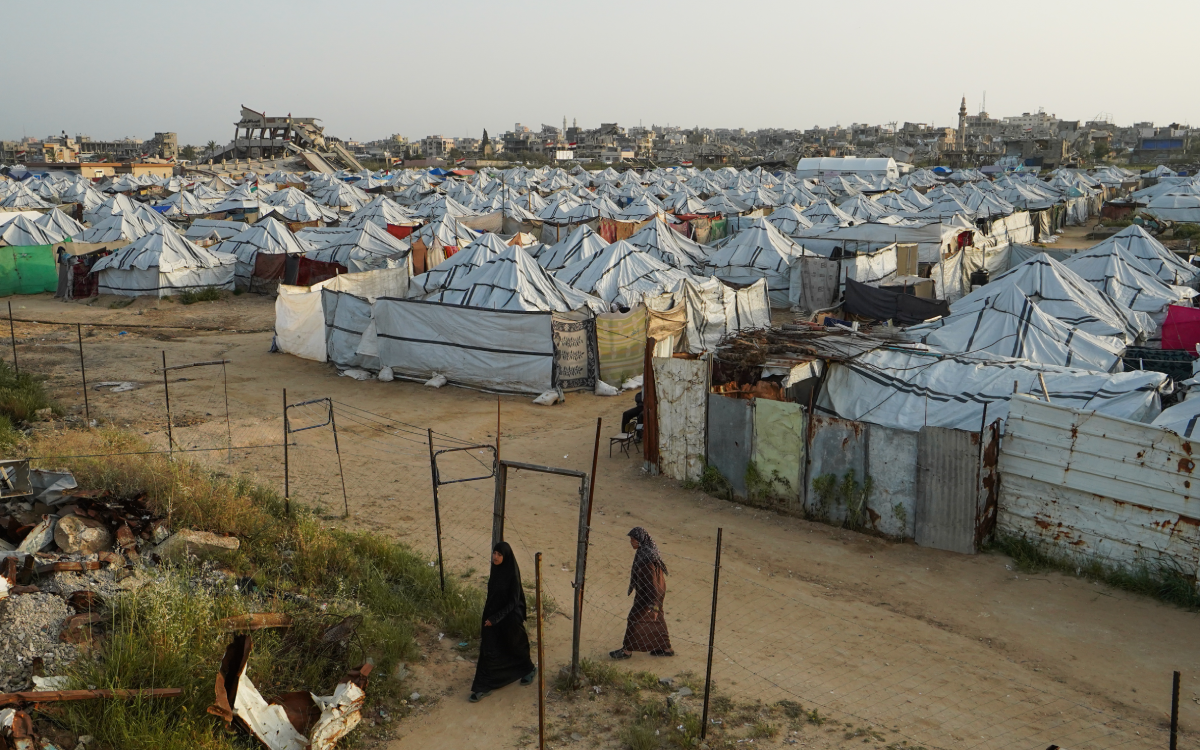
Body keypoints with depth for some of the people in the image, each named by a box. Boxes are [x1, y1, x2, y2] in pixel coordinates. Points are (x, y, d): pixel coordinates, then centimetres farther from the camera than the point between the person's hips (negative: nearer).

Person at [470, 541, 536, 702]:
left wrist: (495, 618, -22)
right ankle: (483, 687, 12)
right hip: (492, 617, 6)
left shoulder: (512, 575, -23)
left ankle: (529, 669, 42)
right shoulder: (496, 570, -1)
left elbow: (513, 602, -21)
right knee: (488, 650, 5)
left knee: (514, 647, 15)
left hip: (508, 618, -6)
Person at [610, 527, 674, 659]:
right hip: (647, 590, 10)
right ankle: (666, 648, 29)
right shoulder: (644, 550, 2)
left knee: (635, 617, 1)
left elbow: (652, 581, -25)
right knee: (655, 619, 19)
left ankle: (627, 650, 12)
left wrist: (653, 606, -22)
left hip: (649, 593, -10)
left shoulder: (647, 556, -27)